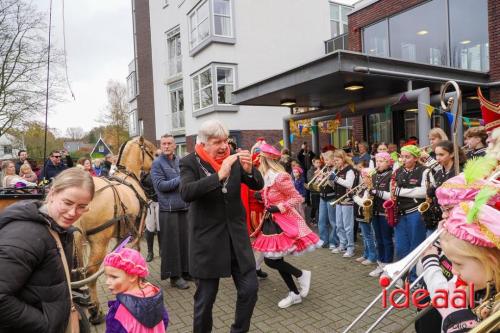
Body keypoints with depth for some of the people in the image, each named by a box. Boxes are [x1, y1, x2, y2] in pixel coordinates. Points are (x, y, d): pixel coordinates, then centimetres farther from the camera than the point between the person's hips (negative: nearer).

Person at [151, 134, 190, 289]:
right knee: (172, 243, 3)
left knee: (185, 240, 10)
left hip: (184, 207, 5)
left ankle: (186, 270, 24)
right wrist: (181, 179, -13)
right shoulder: (157, 163, -4)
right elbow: (160, 185, -14)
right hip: (168, 209, -5)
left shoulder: (180, 161, 11)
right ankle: (175, 276, 14)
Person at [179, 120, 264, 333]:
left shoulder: (233, 159, 2)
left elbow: (258, 185, 2)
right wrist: (219, 175, -35)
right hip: (208, 240, -3)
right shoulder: (190, 163, -9)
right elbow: (186, 193, -26)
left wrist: (249, 169, -20)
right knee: (205, 297, 9)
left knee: (250, 289, 8)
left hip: (236, 236, 4)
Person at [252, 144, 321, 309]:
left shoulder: (279, 177, -21)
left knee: (271, 260, -8)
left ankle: (301, 274, 14)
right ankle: (295, 294, 25)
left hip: (284, 222, -9)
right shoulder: (266, 177, 5)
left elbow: (298, 198, -16)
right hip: (272, 222, 9)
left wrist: (279, 207, -22)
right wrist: (261, 199, 2)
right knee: (275, 260, 11)